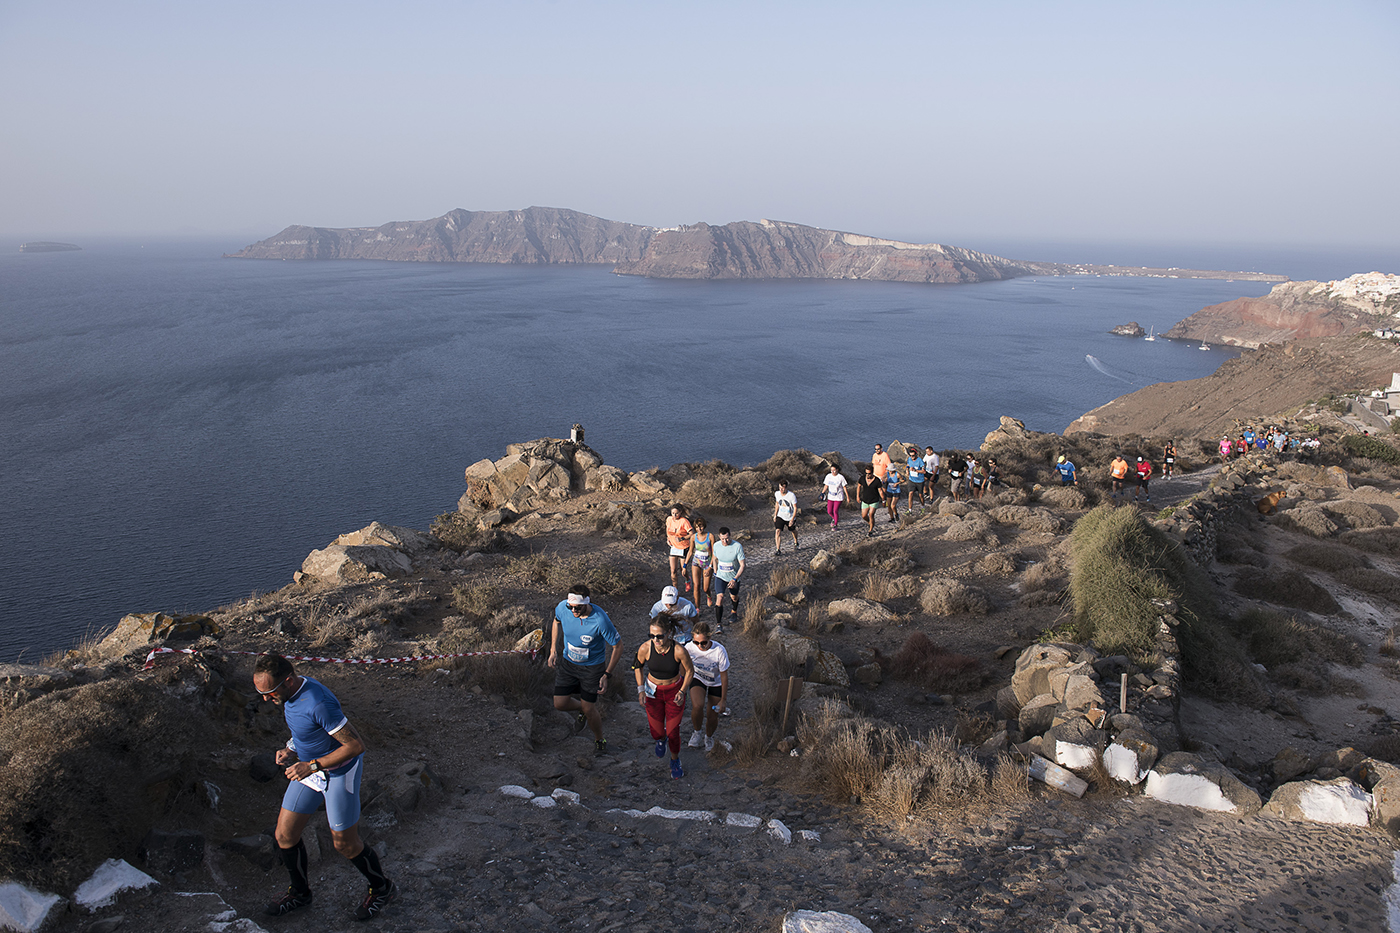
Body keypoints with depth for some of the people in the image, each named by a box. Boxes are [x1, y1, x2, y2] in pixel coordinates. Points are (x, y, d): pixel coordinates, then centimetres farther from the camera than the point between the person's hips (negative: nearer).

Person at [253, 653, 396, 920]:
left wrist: (312, 766, -28)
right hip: (310, 769, 8)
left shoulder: (318, 703, -34)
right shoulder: (292, 692, -6)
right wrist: (291, 749, -1)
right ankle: (300, 892, 36)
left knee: (345, 844, 6)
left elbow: (356, 745, -30)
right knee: (285, 834, 11)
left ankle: (382, 888, 30)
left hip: (340, 773, -8)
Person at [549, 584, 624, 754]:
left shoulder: (600, 620, -33)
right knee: (560, 703, 2)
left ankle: (599, 739, 34)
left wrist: (607, 675, -15)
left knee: (588, 709, 3)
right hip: (568, 663, 4)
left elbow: (618, 646, -18)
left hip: (592, 666, -4)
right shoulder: (563, 607, -21)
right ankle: (584, 708, 36)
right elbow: (557, 621, 6)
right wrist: (553, 649, 4)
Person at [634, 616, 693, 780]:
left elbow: (689, 671, -9)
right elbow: (638, 666, -1)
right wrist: (640, 689, -8)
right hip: (653, 692, 2)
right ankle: (661, 739, 48)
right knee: (657, 733, 8)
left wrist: (682, 692, -18)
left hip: (674, 691, -1)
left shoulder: (679, 651, -28)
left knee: (673, 733, 2)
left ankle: (675, 760, 34)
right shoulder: (645, 648, -24)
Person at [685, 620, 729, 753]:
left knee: (712, 717, 6)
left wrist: (723, 700, -11)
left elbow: (724, 676, -19)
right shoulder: (689, 647, -28)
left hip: (716, 683, 0)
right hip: (698, 679, 0)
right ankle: (696, 732, 3)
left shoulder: (719, 650, -33)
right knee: (697, 706, -28)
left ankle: (709, 737, 42)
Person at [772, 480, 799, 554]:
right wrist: (775, 515, 9)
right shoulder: (777, 494, -9)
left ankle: (795, 543, 53)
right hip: (780, 516, 2)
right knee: (777, 531, -17)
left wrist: (792, 519, -25)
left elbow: (795, 508, -18)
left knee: (793, 530, 22)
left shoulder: (792, 495, -22)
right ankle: (778, 550, -14)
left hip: (790, 517, -2)